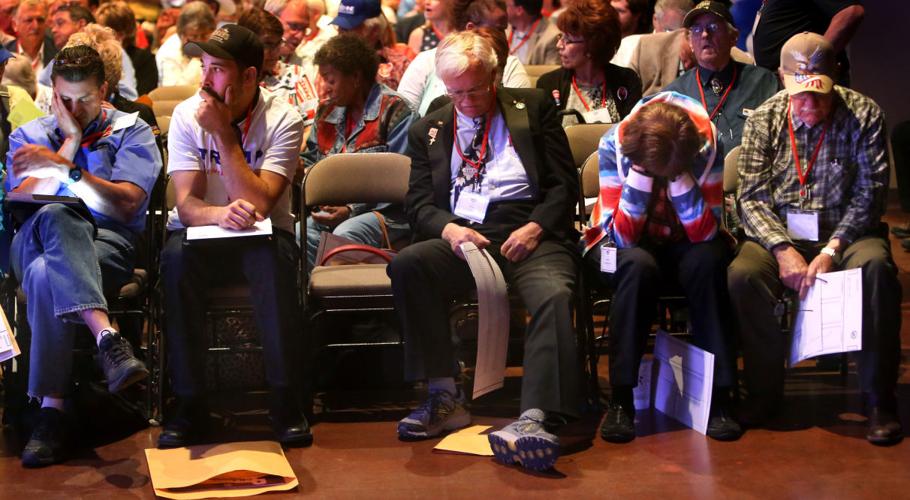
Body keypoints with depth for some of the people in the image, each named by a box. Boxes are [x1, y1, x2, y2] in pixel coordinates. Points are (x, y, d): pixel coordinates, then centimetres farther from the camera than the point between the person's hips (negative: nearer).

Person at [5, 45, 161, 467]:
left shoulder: (132, 132, 15)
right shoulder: (29, 135, 23)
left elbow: (128, 204, -2)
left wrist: (62, 163, -7)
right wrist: (70, 141, 5)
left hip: (107, 241, -2)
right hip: (35, 239, 2)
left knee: (45, 273, -37)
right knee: (54, 217, -38)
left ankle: (52, 408, -40)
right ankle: (107, 335, -53)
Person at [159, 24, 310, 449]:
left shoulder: (284, 120, -11)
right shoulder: (186, 115, -5)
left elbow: (259, 203, -22)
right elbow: (186, 205, -13)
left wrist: (223, 132, -23)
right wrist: (222, 214, -36)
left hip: (260, 237, -1)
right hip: (201, 233, 1)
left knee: (274, 258, -36)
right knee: (176, 258, -33)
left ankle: (285, 401, -27)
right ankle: (189, 405, -25)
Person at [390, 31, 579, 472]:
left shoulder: (533, 108, 12)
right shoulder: (428, 130, 19)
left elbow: (565, 183, 7)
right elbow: (418, 203, 12)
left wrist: (535, 227, -11)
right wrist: (448, 229, -11)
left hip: (528, 234, -2)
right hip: (462, 237, 2)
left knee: (554, 295, -34)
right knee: (407, 265, -28)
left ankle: (534, 420, -45)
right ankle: (444, 397, -22)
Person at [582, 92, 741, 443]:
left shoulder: (707, 144, -20)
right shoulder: (615, 145, -22)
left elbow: (705, 233, -24)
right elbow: (624, 236, -25)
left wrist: (679, 175, -34)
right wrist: (640, 172, -35)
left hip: (683, 244, 1)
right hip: (628, 246, -1)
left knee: (708, 260, -33)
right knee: (638, 264, -36)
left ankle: (719, 394, -24)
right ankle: (621, 397, -26)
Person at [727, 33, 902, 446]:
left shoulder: (863, 115, -3)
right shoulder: (763, 120, 2)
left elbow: (870, 192, -7)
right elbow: (752, 196, -2)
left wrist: (831, 250, -19)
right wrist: (783, 249, -18)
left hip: (843, 232, -1)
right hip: (778, 235, 1)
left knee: (876, 266, -35)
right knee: (742, 275, -31)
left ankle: (878, 400, -23)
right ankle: (764, 391, -12)